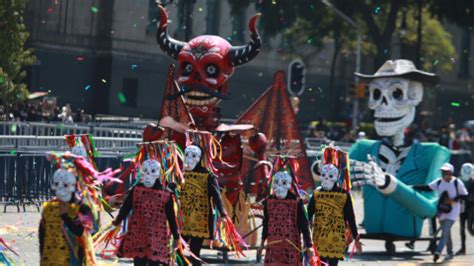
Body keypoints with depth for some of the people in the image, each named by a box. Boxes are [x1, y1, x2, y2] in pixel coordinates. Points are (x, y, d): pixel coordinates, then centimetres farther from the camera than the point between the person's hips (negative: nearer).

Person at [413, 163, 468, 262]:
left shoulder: (457, 182, -10)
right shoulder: (439, 182, 2)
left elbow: (464, 195, -6)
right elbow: (427, 187, 2)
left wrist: (453, 200, -18)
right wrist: (413, 187, -7)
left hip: (453, 210, -5)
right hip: (442, 211, 5)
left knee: (445, 231, -18)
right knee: (446, 233, 12)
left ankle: (438, 251, -29)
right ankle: (449, 253, 24)